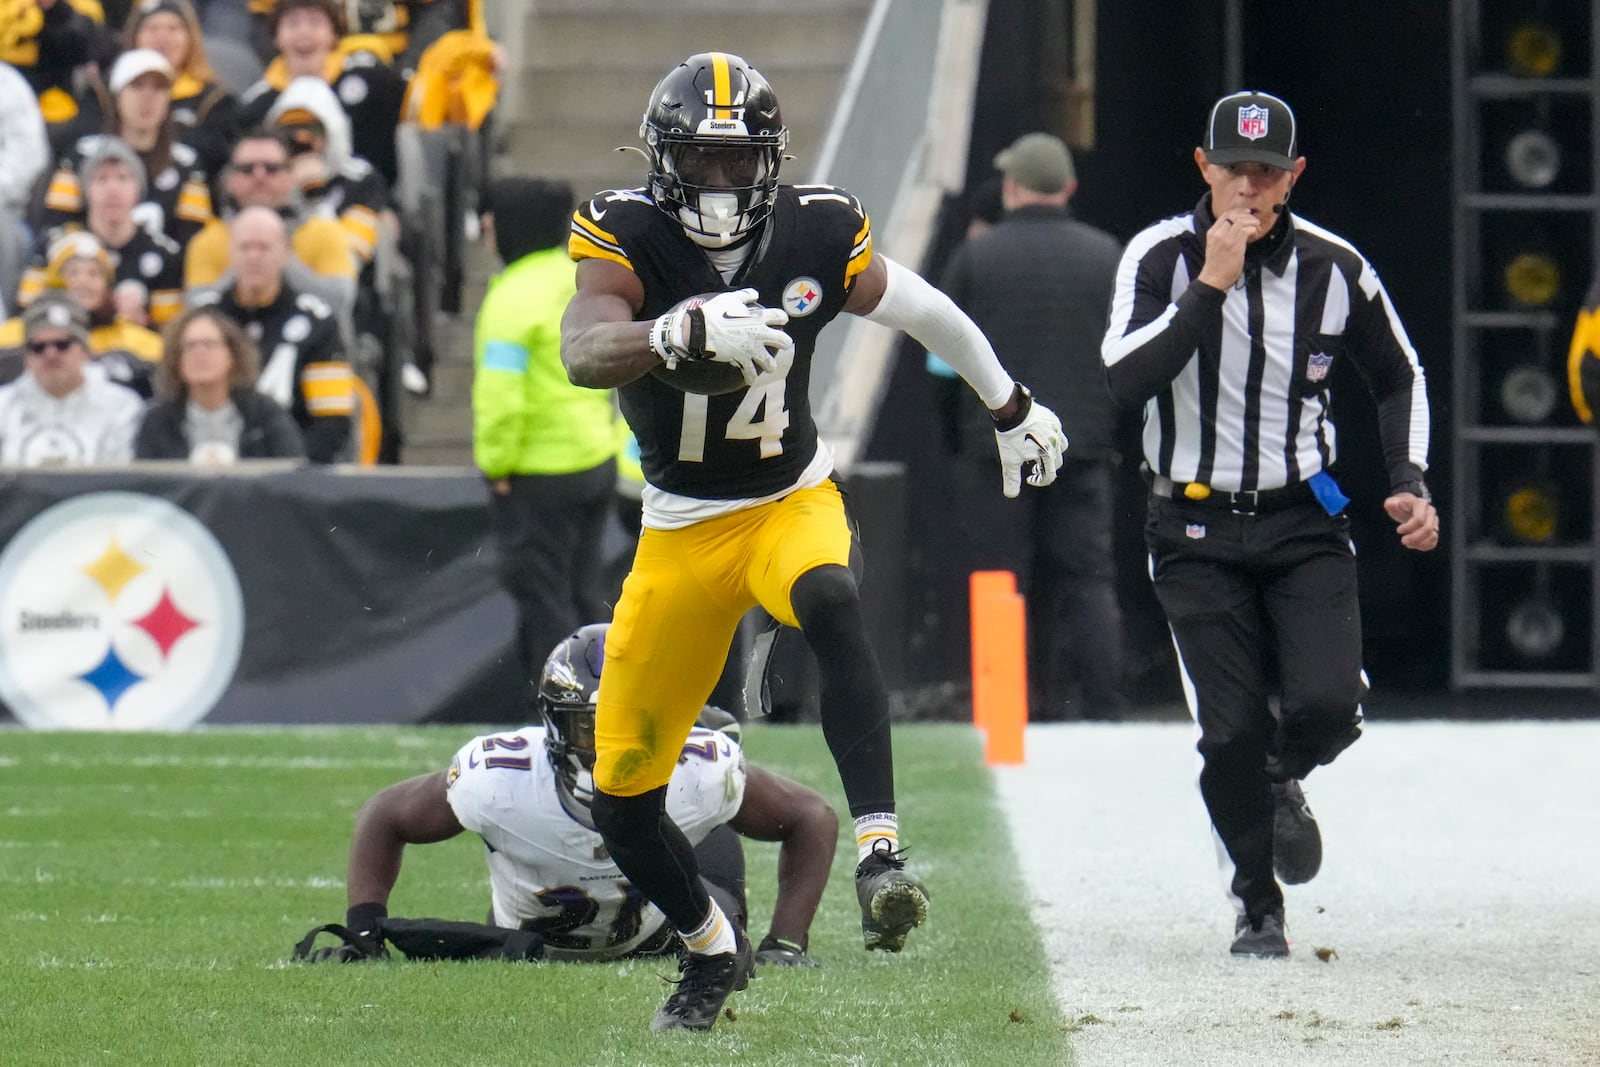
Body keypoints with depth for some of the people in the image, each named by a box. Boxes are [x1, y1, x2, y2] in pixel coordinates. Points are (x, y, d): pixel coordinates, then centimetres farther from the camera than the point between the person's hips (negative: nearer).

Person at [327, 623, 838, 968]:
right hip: (529, 945, 0)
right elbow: (384, 818, -23)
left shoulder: (699, 773, -39)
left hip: (652, 934, 0)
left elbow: (812, 818, -21)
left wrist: (785, 946, -28)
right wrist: (364, 933, -33)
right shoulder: (501, 782, -42)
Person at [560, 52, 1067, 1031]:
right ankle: (713, 948, 30)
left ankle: (881, 848, -42)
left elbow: (923, 311, 10)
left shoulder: (817, 235, -10)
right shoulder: (628, 236, -15)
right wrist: (683, 335, -54)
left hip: (792, 502, -1)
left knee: (830, 604, -39)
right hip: (680, 533, 1)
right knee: (622, 795, 2)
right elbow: (584, 353, -35)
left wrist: (1013, 409, 21)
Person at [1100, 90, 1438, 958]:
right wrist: (1212, 284, -26)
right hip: (1197, 531, -1)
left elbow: (1399, 378, 14)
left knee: (1328, 706, -16)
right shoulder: (1162, 258, -8)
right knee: (1232, 732, -8)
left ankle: (1283, 782, 21)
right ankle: (1256, 905, 13)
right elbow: (1126, 379, -24)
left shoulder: (1334, 269, -2)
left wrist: (1409, 485, 3)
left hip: (1304, 525, 1)